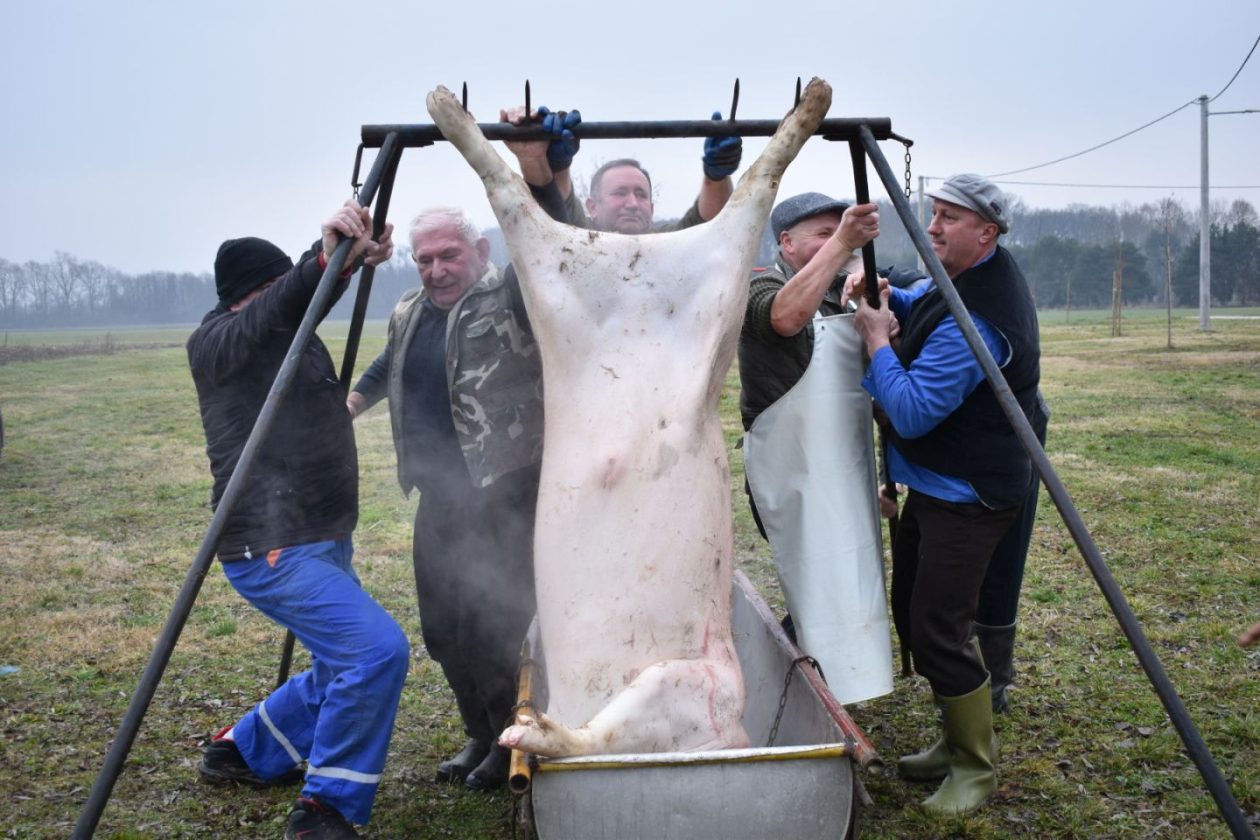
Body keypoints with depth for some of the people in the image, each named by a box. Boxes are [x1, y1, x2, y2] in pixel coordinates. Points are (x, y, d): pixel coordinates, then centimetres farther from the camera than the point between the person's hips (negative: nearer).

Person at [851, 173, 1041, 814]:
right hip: (936, 485, 11)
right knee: (916, 610, 17)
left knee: (938, 632, -7)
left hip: (966, 496, -11)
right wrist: (883, 295, 4)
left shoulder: (972, 321, -26)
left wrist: (876, 338, -16)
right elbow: (921, 306, 27)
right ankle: (956, 741, 32)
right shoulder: (967, 280, 6)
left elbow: (911, 412, -27)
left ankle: (975, 768, 12)